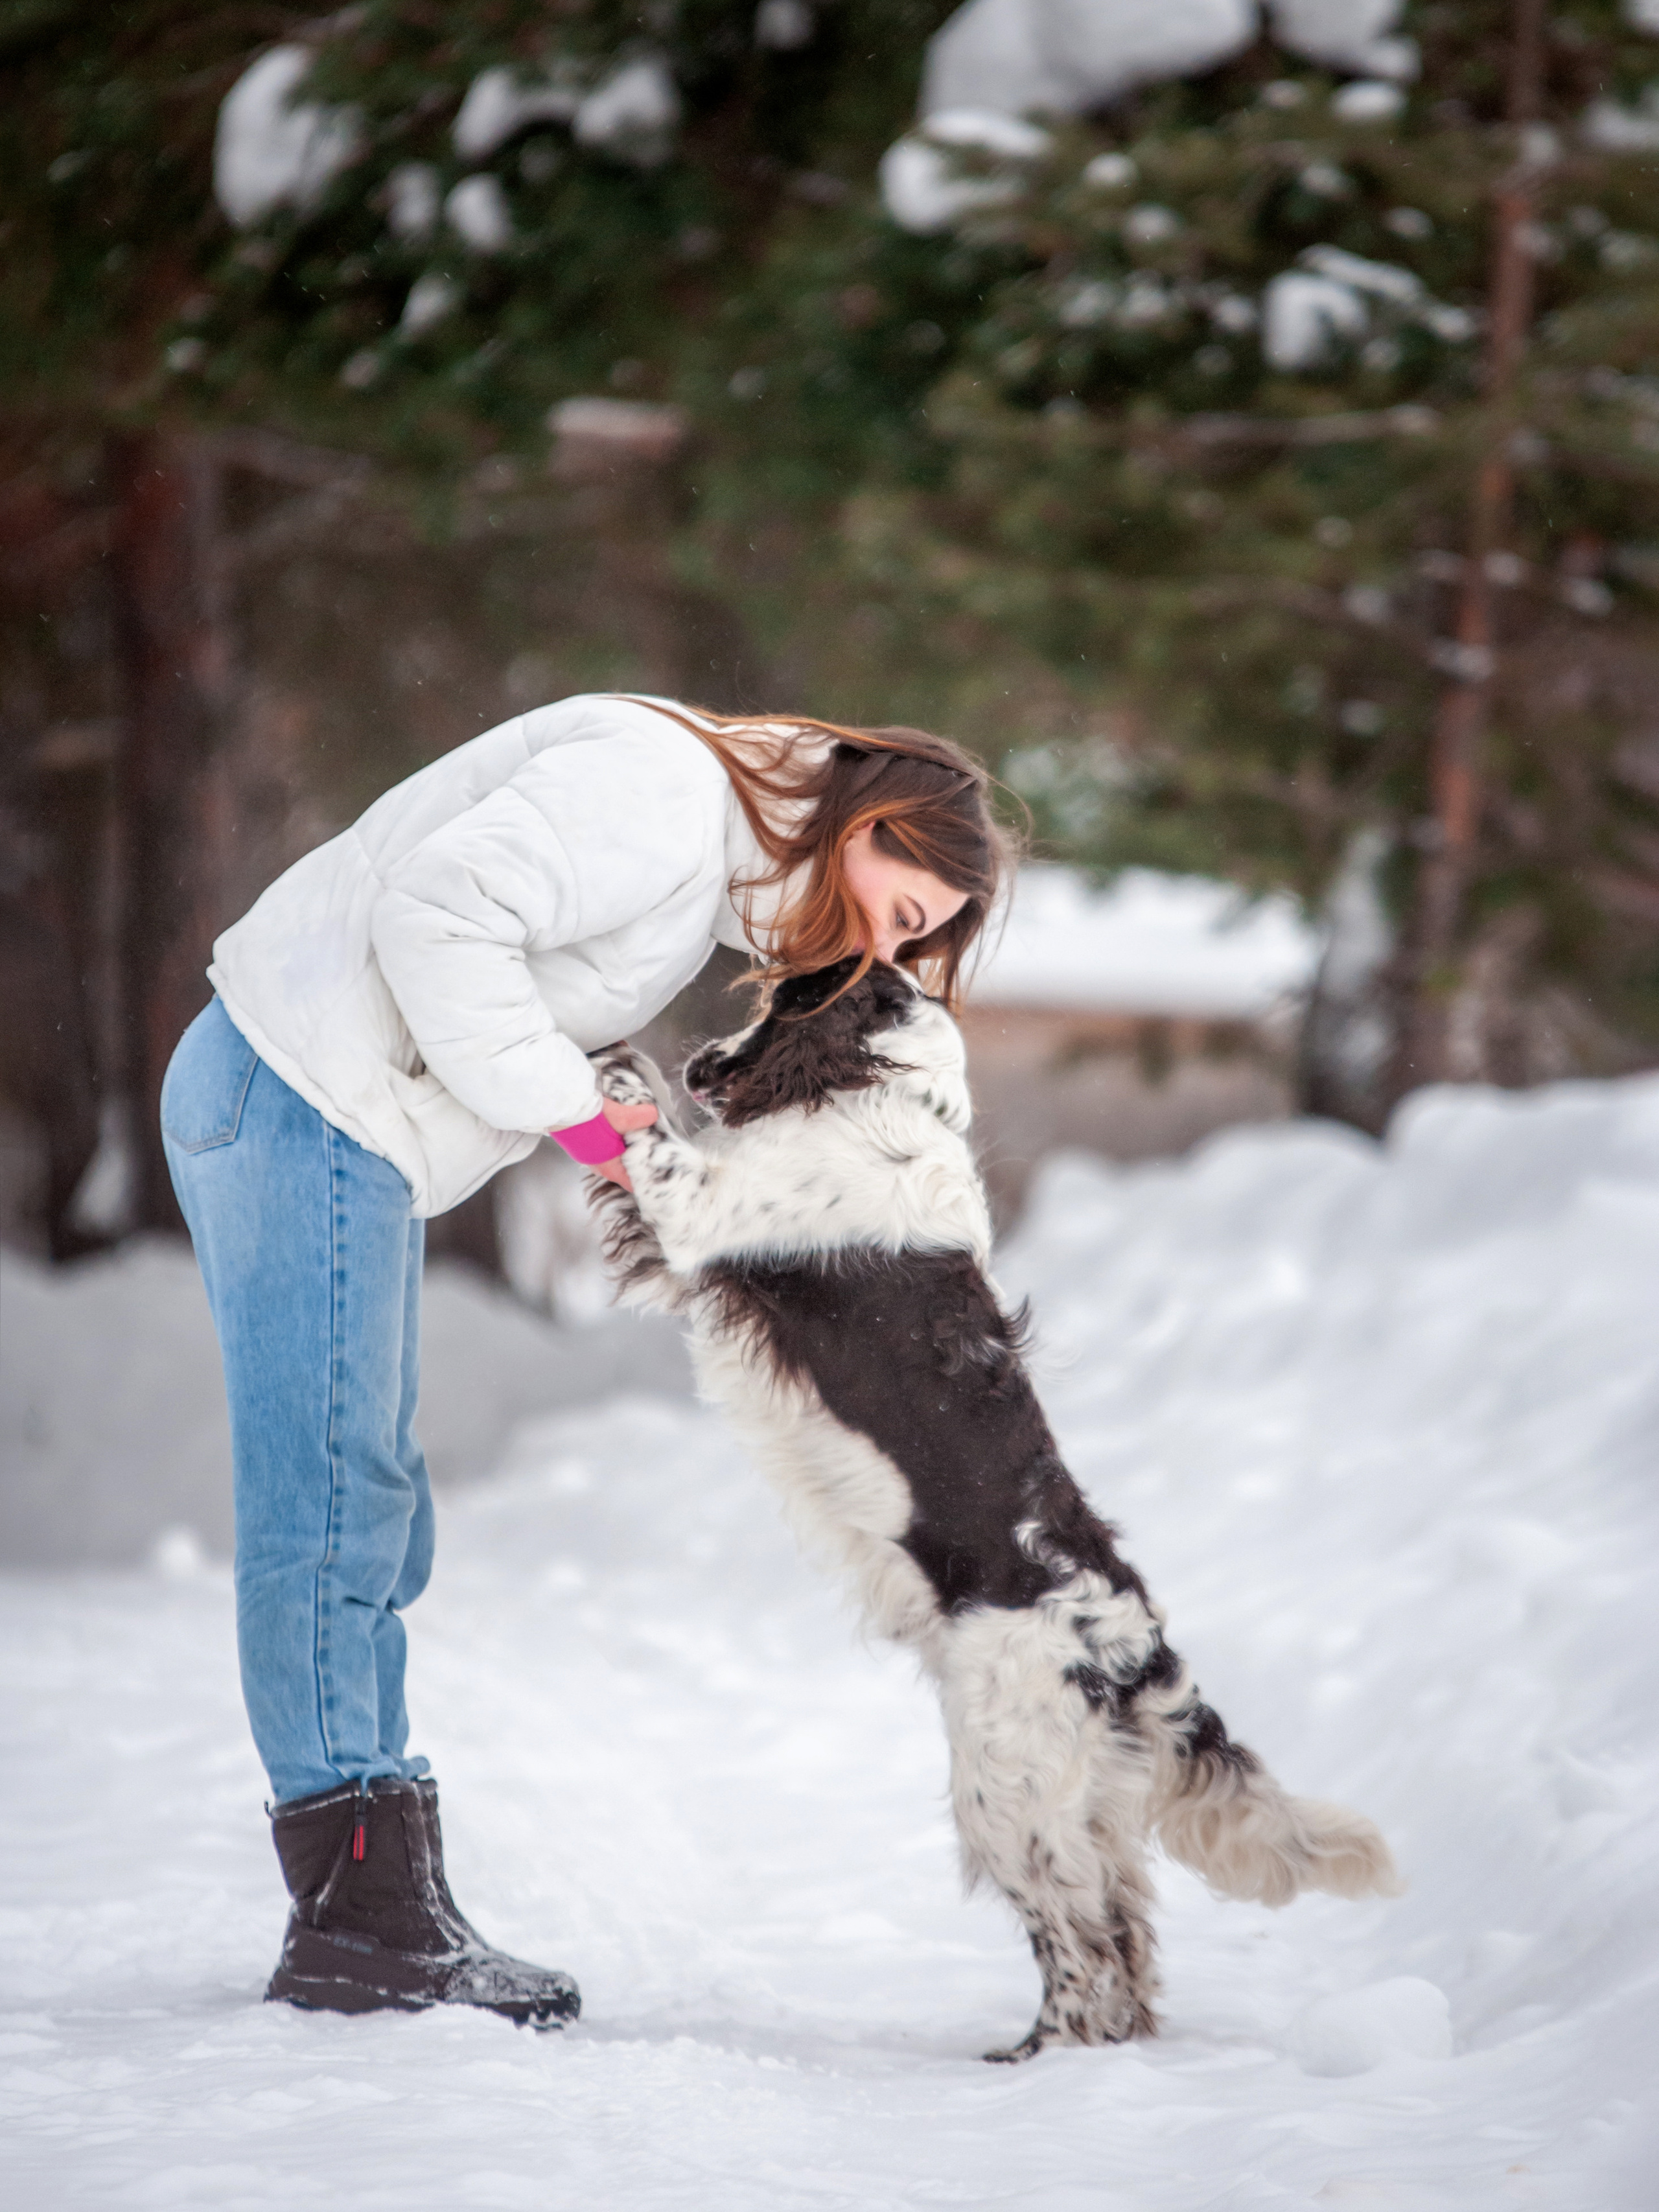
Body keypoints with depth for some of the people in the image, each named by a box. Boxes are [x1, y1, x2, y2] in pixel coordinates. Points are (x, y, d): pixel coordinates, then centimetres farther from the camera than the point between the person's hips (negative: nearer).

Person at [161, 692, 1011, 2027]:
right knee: (330, 1507, -11)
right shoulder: (664, 794, -16)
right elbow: (437, 911, -25)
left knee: (373, 1518, 9)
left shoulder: (723, 857, 16)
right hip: (299, 1104, -11)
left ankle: (383, 1915, 11)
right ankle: (356, 1921, -11)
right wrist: (572, 1110, -18)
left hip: (338, 1132, 11)